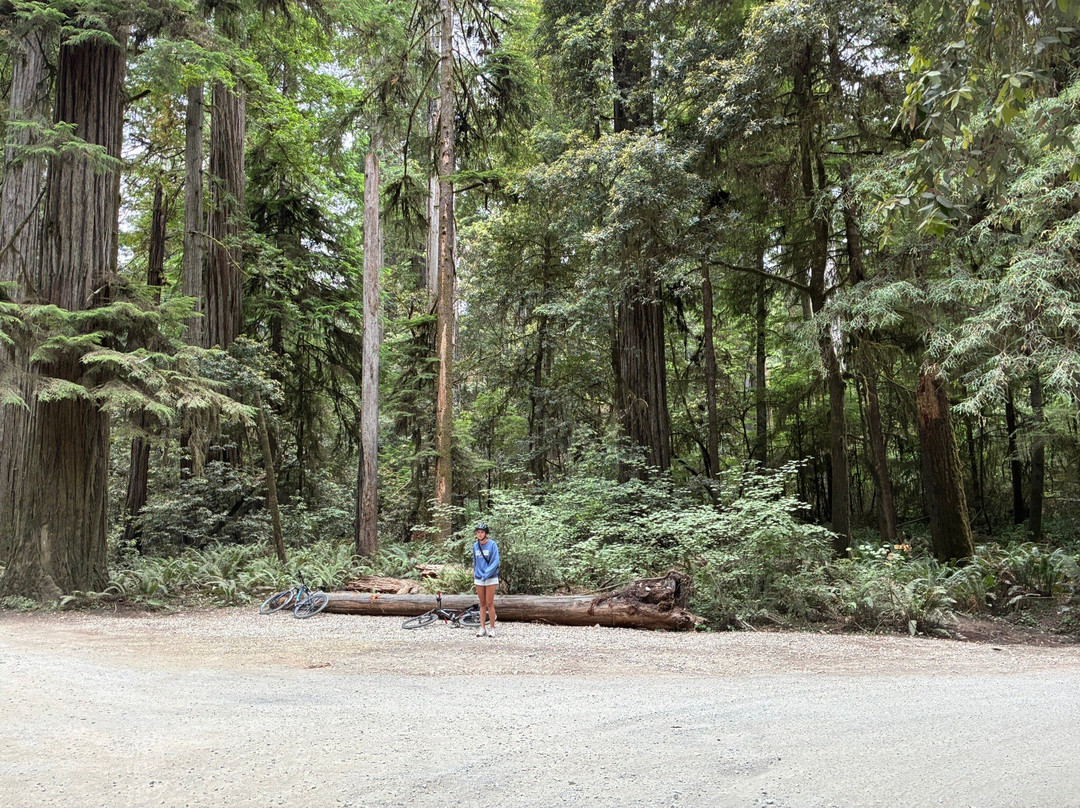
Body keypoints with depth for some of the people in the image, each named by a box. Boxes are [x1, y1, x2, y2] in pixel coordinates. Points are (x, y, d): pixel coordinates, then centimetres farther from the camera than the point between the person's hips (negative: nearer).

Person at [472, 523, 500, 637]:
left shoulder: (492, 544, -8)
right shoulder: (475, 545, 7)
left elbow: (495, 562, -13)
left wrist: (486, 574, -19)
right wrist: (475, 574, 14)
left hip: (491, 578, -4)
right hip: (478, 579, 4)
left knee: (489, 603, -4)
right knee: (482, 604, 7)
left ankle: (492, 628, 5)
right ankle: (482, 628, 9)